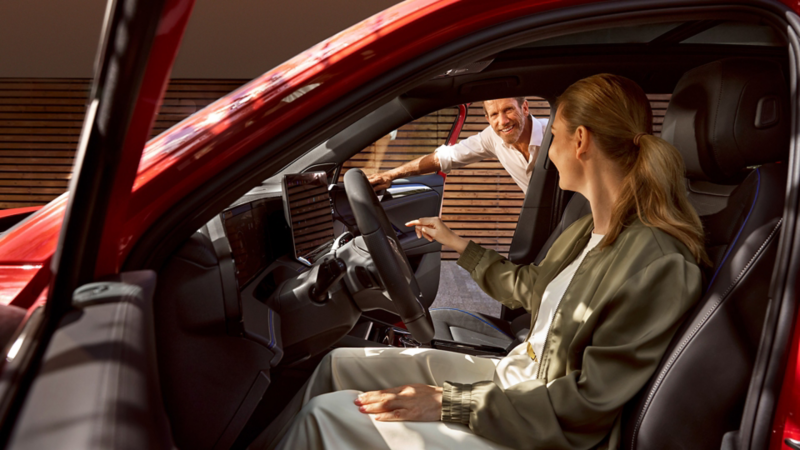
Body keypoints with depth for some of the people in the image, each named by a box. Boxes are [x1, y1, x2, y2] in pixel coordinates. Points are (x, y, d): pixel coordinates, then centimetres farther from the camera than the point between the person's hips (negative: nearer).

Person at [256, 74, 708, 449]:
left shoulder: (660, 265, -26)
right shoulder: (588, 230, 4)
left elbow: (588, 404, -25)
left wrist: (447, 404, -25)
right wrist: (458, 244, 30)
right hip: (513, 374, 9)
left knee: (327, 413, -12)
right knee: (340, 363, 8)